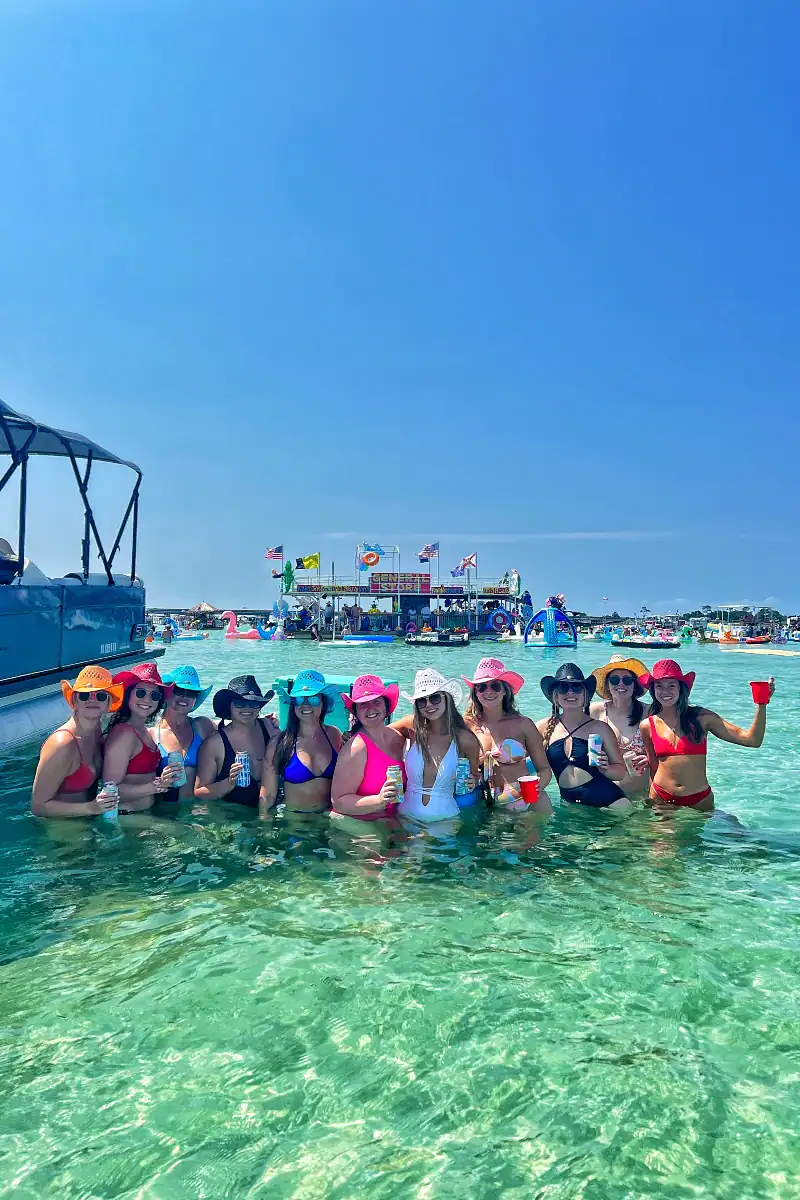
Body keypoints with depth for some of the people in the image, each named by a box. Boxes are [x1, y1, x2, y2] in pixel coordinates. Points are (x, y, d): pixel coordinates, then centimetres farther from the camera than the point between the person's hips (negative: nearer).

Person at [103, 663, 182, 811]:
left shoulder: (145, 731, 11)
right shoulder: (124, 733, -13)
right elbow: (111, 791, -17)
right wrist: (158, 786, -22)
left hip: (144, 815, 9)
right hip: (124, 816, -9)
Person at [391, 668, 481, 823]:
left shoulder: (466, 740, -5)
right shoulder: (413, 727, -2)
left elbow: (474, 775, 12)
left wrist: (471, 783, -8)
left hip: (446, 817, 0)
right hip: (407, 815, 1)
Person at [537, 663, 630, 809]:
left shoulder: (600, 728, 1)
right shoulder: (545, 728, 3)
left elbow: (620, 772, 4)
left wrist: (605, 768, -15)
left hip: (608, 799, -1)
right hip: (570, 803, 2)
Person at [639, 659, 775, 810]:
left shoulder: (701, 717, -5)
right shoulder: (647, 726, -1)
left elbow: (752, 740, -10)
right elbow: (654, 768, 9)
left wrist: (761, 705, -19)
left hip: (700, 800, 0)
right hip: (661, 799, 1)